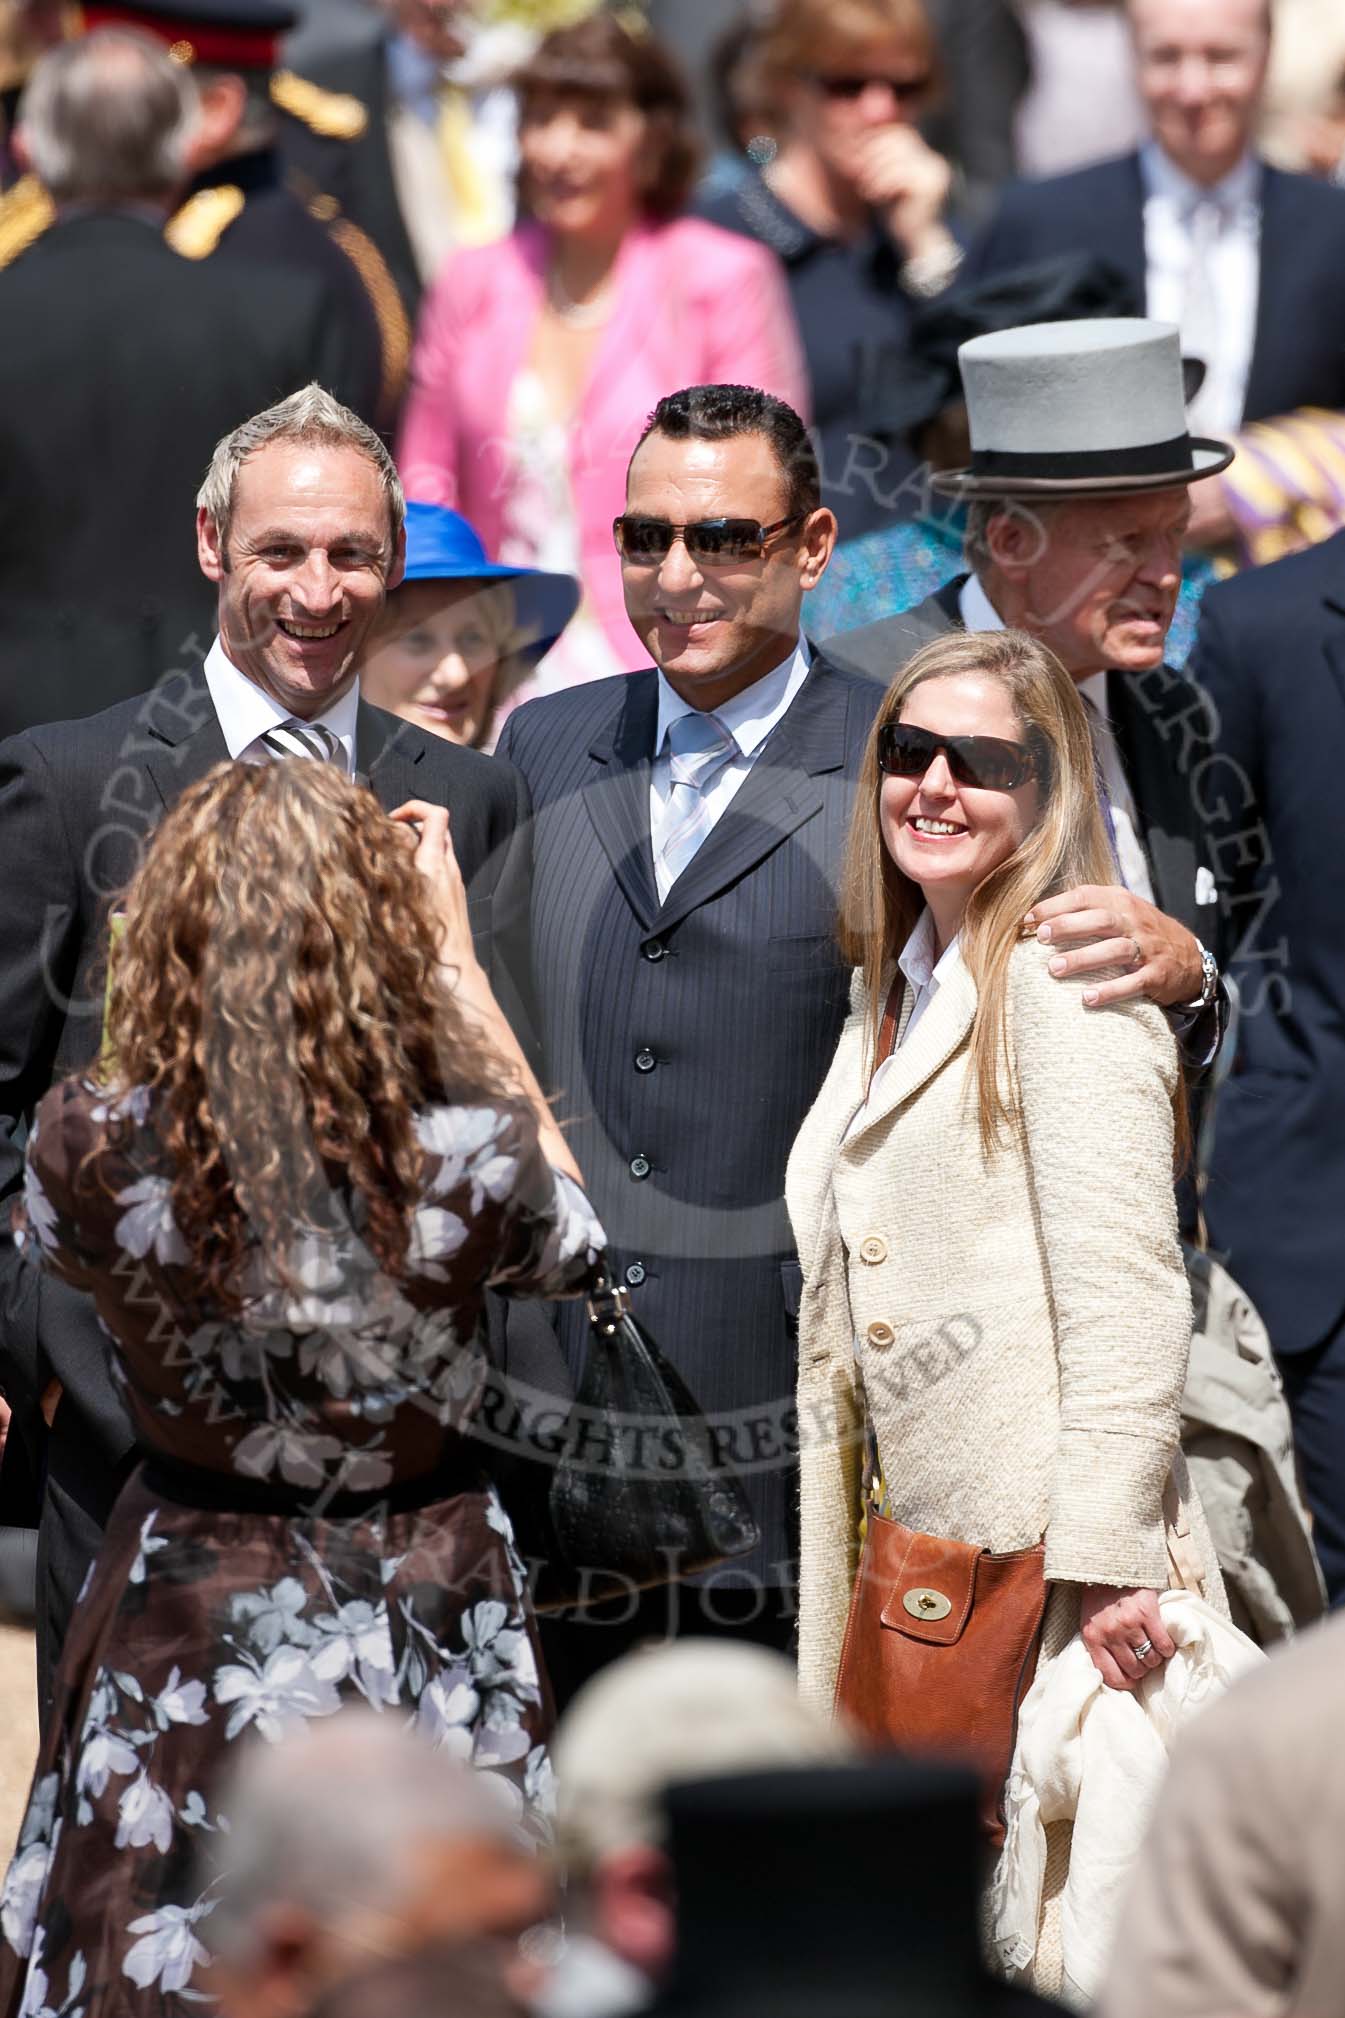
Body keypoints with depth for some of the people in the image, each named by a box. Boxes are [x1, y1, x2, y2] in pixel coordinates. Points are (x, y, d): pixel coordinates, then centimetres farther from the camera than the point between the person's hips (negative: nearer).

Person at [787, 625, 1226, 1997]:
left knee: (1048, 1952, -10)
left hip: (1048, 1573, -9)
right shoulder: (897, 987, 20)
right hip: (919, 1566, 9)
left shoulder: (1061, 976, -8)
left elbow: (1127, 1289, -16)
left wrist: (1106, 1560, -22)